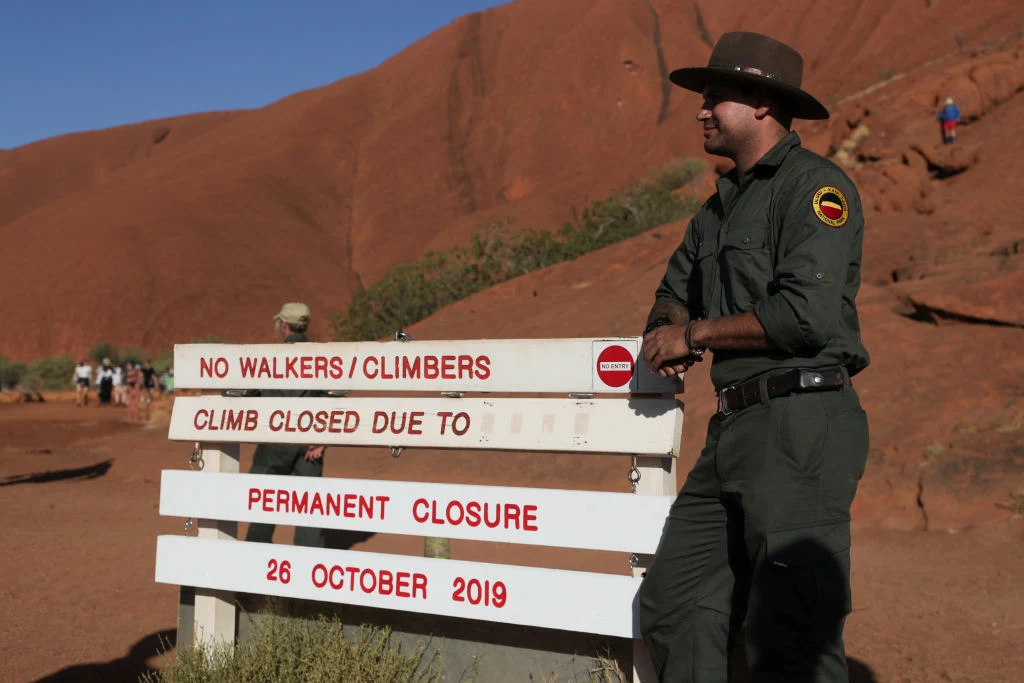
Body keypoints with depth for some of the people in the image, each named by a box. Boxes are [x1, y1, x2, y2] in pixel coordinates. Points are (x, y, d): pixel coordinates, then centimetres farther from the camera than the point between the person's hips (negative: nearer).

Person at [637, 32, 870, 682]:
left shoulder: (815, 184, -8)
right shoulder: (724, 202, 21)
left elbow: (807, 314, -20)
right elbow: (674, 292, 28)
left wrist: (695, 333, -8)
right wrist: (668, 327, 2)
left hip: (801, 426, -9)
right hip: (737, 430, 10)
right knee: (673, 602, 11)